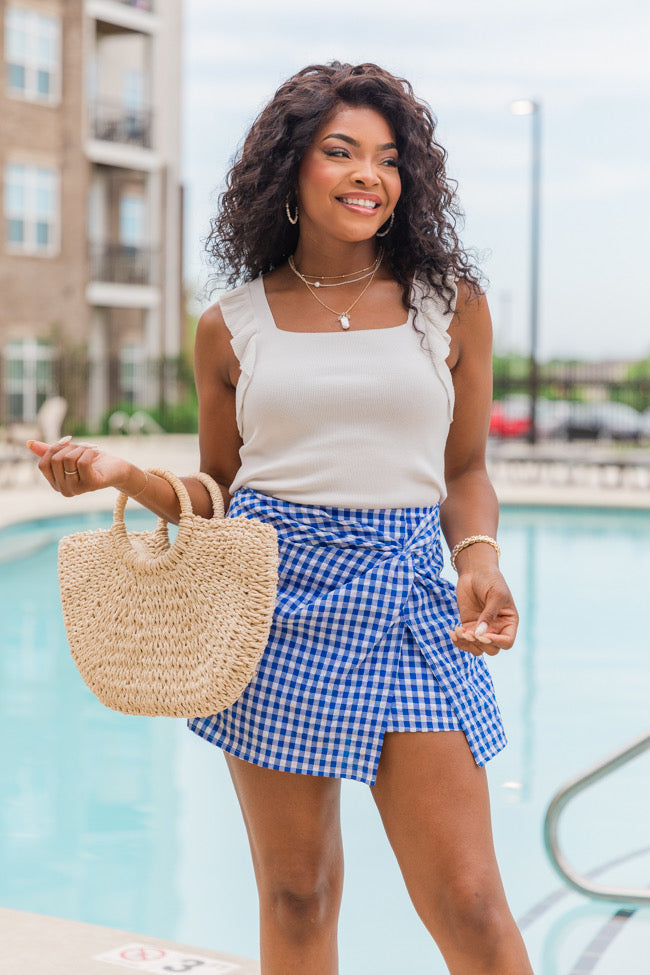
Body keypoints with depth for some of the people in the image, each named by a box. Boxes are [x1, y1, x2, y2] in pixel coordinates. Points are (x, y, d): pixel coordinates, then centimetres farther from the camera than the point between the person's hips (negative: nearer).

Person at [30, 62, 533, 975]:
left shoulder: (450, 305, 6)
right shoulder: (232, 326, 7)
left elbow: (465, 471, 12)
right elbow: (217, 496, 13)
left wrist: (481, 558, -8)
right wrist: (121, 474, -5)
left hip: (405, 605, 0)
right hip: (271, 601, 1)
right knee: (295, 895, 9)